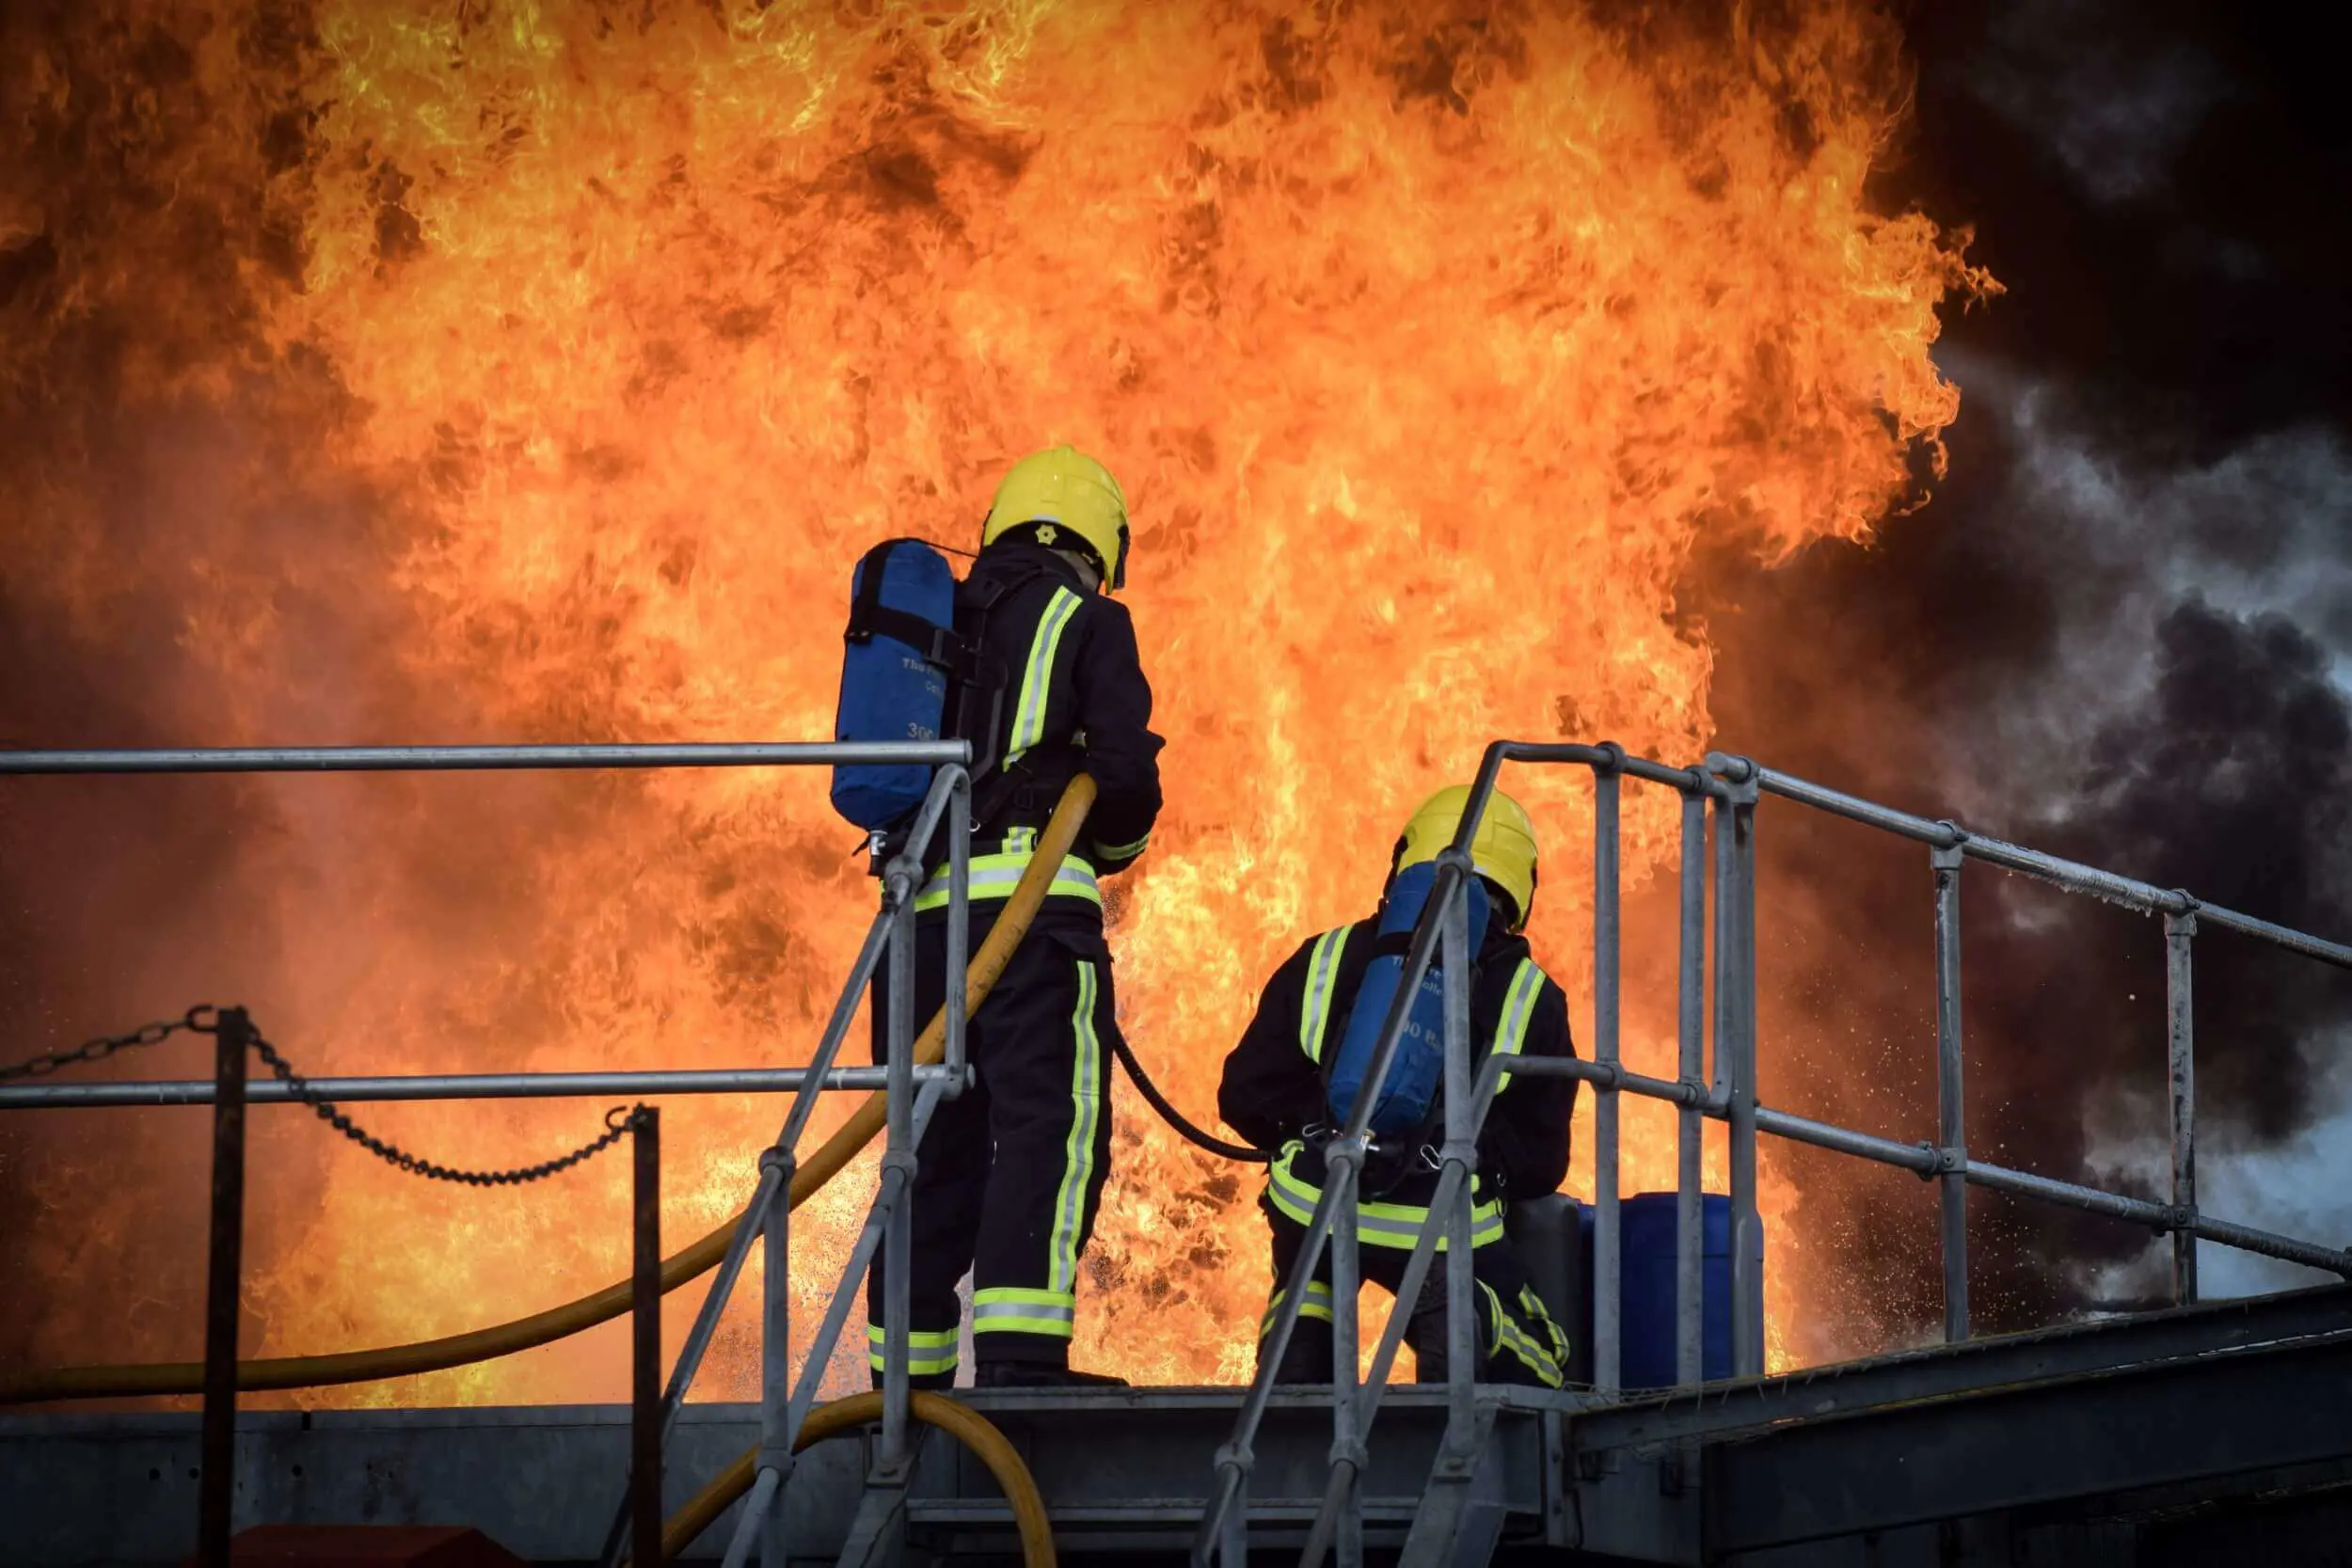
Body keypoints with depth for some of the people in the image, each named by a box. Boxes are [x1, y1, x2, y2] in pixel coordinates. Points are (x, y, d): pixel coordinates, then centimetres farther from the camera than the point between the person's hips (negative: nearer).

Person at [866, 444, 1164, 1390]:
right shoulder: (1088, 622, 6)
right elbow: (1125, 772, -4)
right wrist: (1117, 842, 15)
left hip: (923, 907, 6)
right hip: (1031, 895, -6)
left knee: (939, 1139, 10)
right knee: (1049, 1122, -10)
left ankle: (906, 1371, 9)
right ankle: (1019, 1353, -23)